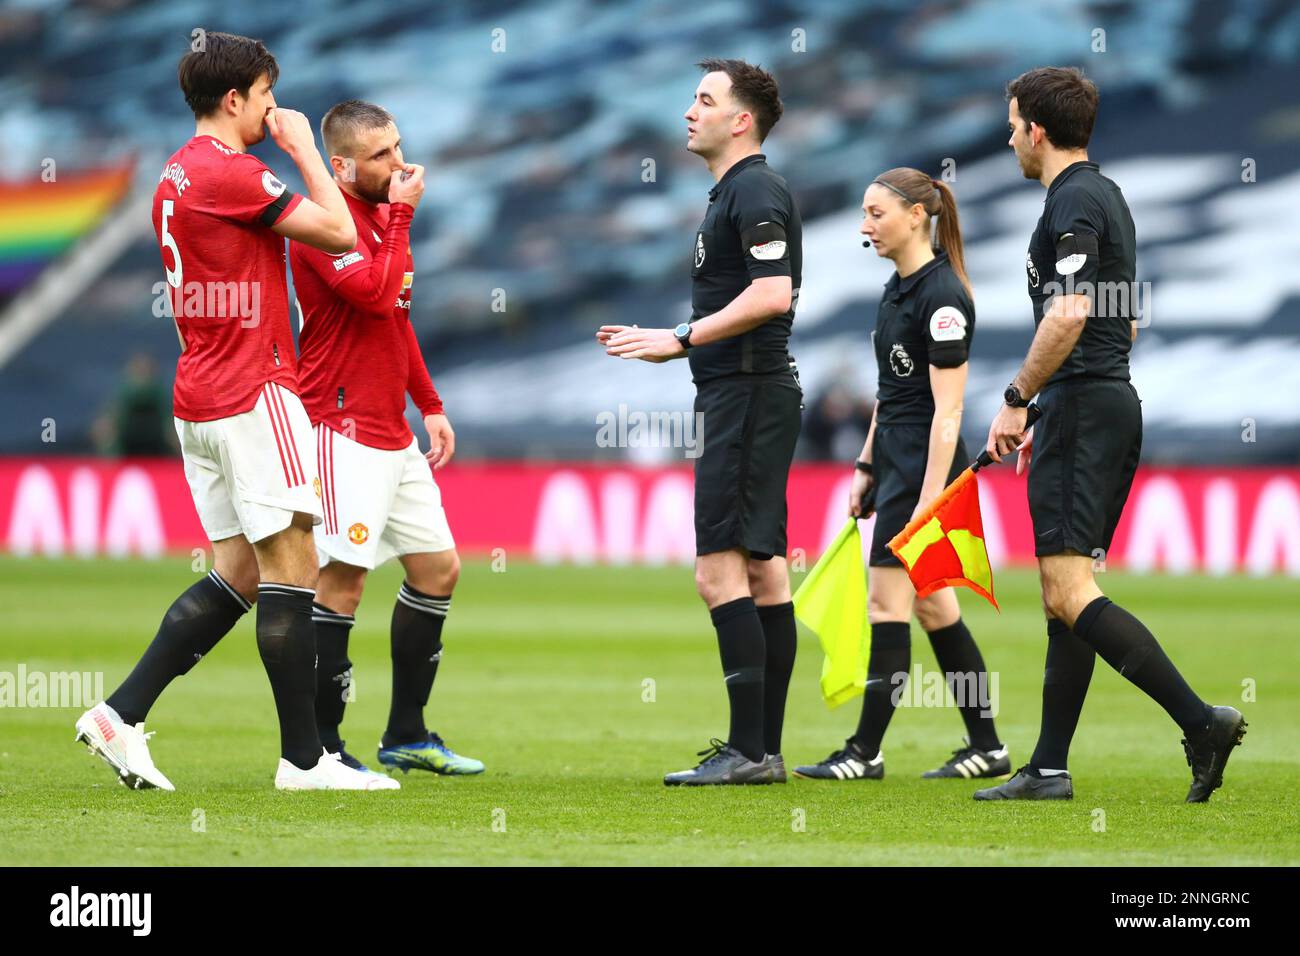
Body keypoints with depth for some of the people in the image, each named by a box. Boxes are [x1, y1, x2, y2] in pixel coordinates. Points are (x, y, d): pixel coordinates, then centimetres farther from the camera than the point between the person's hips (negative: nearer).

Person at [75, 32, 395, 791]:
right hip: (253, 394, -10)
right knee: (292, 565, -6)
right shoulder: (230, 172, -15)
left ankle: (122, 714, 4)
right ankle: (304, 758, -5)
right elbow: (339, 232, -14)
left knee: (239, 574, 11)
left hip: (200, 397, 10)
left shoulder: (178, 172, 16)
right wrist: (304, 149, -4)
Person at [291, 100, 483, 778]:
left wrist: (430, 405, 23)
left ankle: (407, 735, 20)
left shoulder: (383, 213, 16)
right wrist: (401, 215, -16)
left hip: (392, 435, 10)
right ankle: (320, 748, -4)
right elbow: (375, 294, -26)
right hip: (343, 429, -10)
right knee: (342, 582, -10)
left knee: (439, 568, 11)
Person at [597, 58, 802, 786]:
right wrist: (663, 343, 19)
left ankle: (748, 748, -14)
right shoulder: (733, 194, 20)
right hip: (742, 395, 11)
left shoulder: (756, 192, -12)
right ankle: (765, 748, 11)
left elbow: (771, 295, -24)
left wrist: (681, 337, -19)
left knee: (720, 572, -13)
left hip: (748, 395, -11)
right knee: (762, 570, 9)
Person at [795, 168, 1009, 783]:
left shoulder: (942, 296, -17)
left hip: (926, 466, -10)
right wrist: (867, 465, 20)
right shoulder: (898, 287, 12)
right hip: (898, 460, 10)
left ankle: (866, 753, -1)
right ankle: (986, 748, 14)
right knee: (931, 605, 10)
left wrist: (927, 502, -23)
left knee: (887, 602, -6)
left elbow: (947, 411, -20)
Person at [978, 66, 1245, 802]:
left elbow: (1071, 314, -24)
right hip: (1117, 403, 10)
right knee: (1067, 597, 10)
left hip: (1081, 406, -10)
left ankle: (1201, 721, -22)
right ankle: (1050, 769, 10)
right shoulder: (1107, 196, 20)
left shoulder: (1073, 202, -12)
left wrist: (1017, 400, -17)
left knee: (1070, 593, -15)